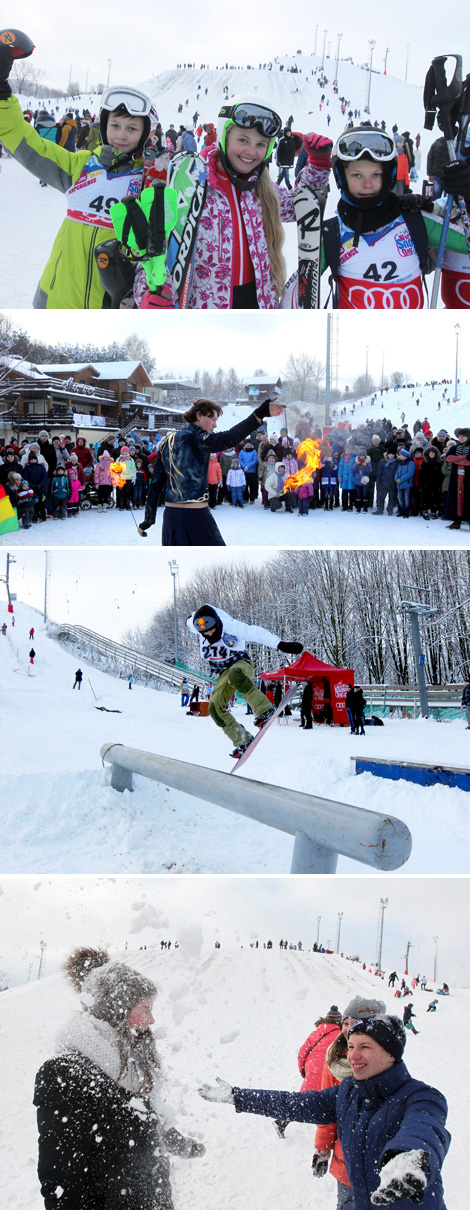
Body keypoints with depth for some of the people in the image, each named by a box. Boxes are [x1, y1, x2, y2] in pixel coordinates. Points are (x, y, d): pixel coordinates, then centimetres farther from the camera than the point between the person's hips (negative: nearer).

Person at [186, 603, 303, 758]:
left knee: (235, 675, -42)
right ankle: (243, 740, -4)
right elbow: (190, 619, 13)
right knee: (215, 708, -13)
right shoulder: (194, 625, -11)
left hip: (241, 664, -6)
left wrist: (280, 645, -37)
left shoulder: (231, 626, -24)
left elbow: (257, 633, -28)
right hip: (224, 673, 6)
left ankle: (265, 710, -39)